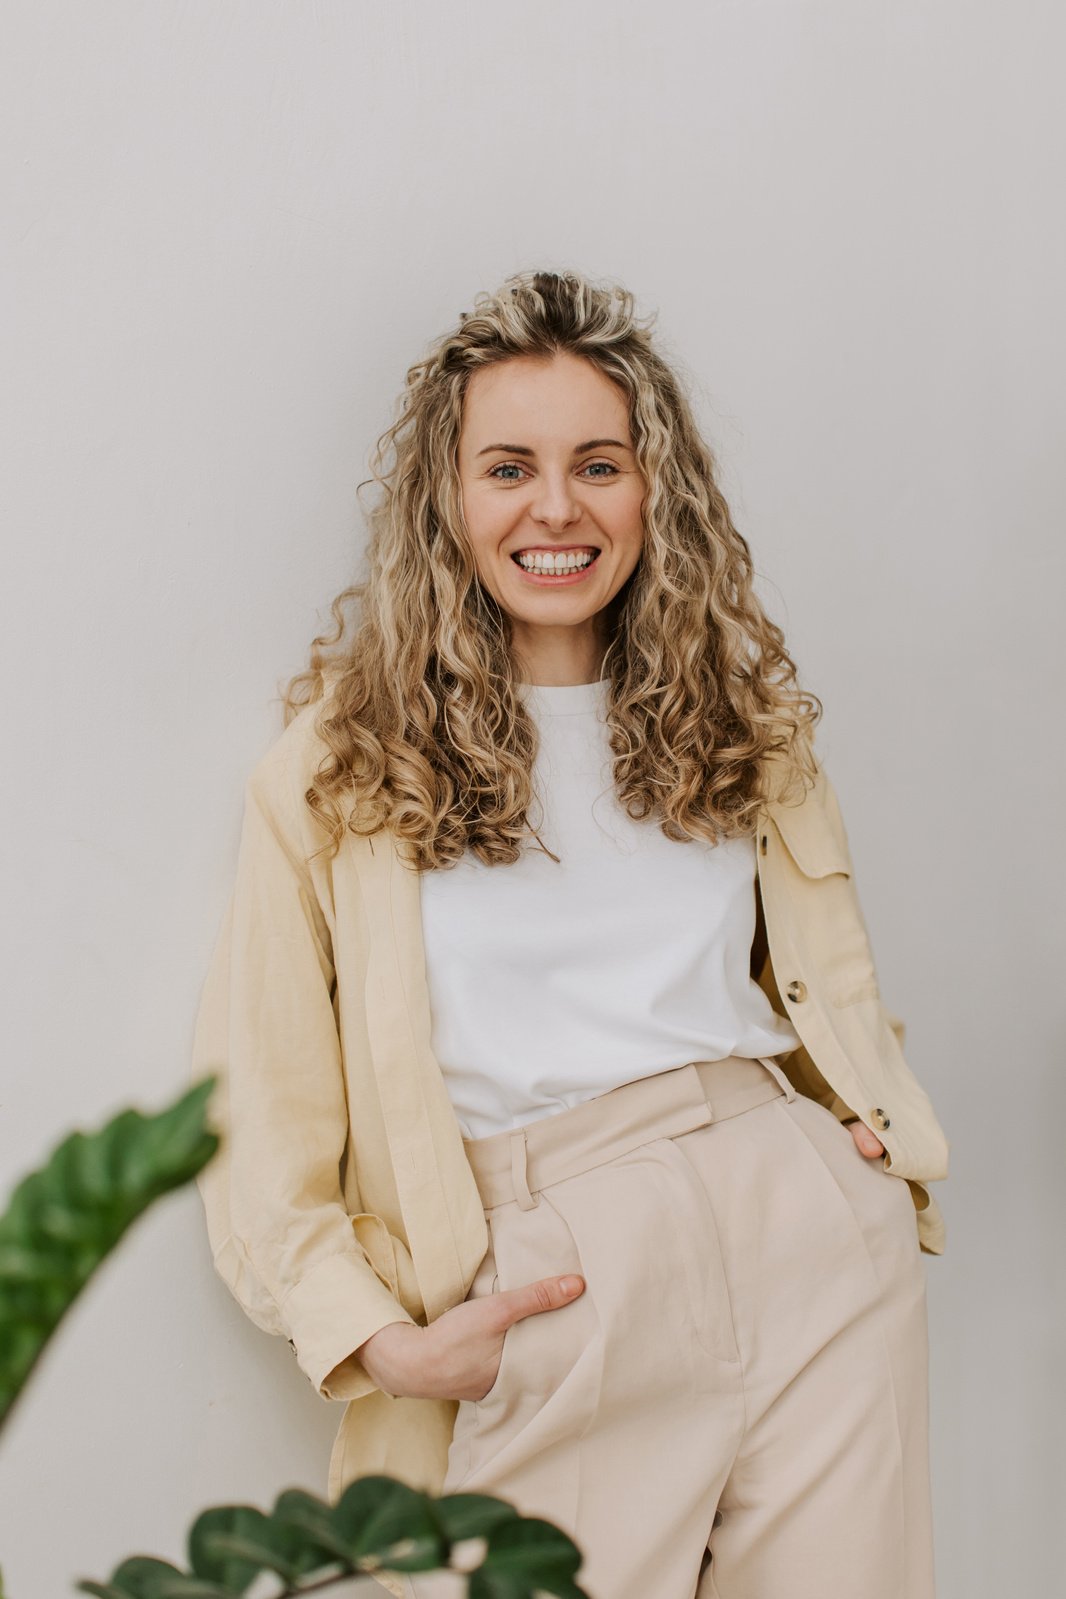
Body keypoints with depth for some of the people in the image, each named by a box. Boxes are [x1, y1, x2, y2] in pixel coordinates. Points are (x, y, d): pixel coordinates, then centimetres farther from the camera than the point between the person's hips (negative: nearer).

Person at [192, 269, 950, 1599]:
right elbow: (259, 1104, 0)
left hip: (810, 1235, 4)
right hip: (551, 1287, -3)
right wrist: (378, 1336, -10)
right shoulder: (340, 763, 1)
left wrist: (885, 1131, 6)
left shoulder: (742, 711, 13)